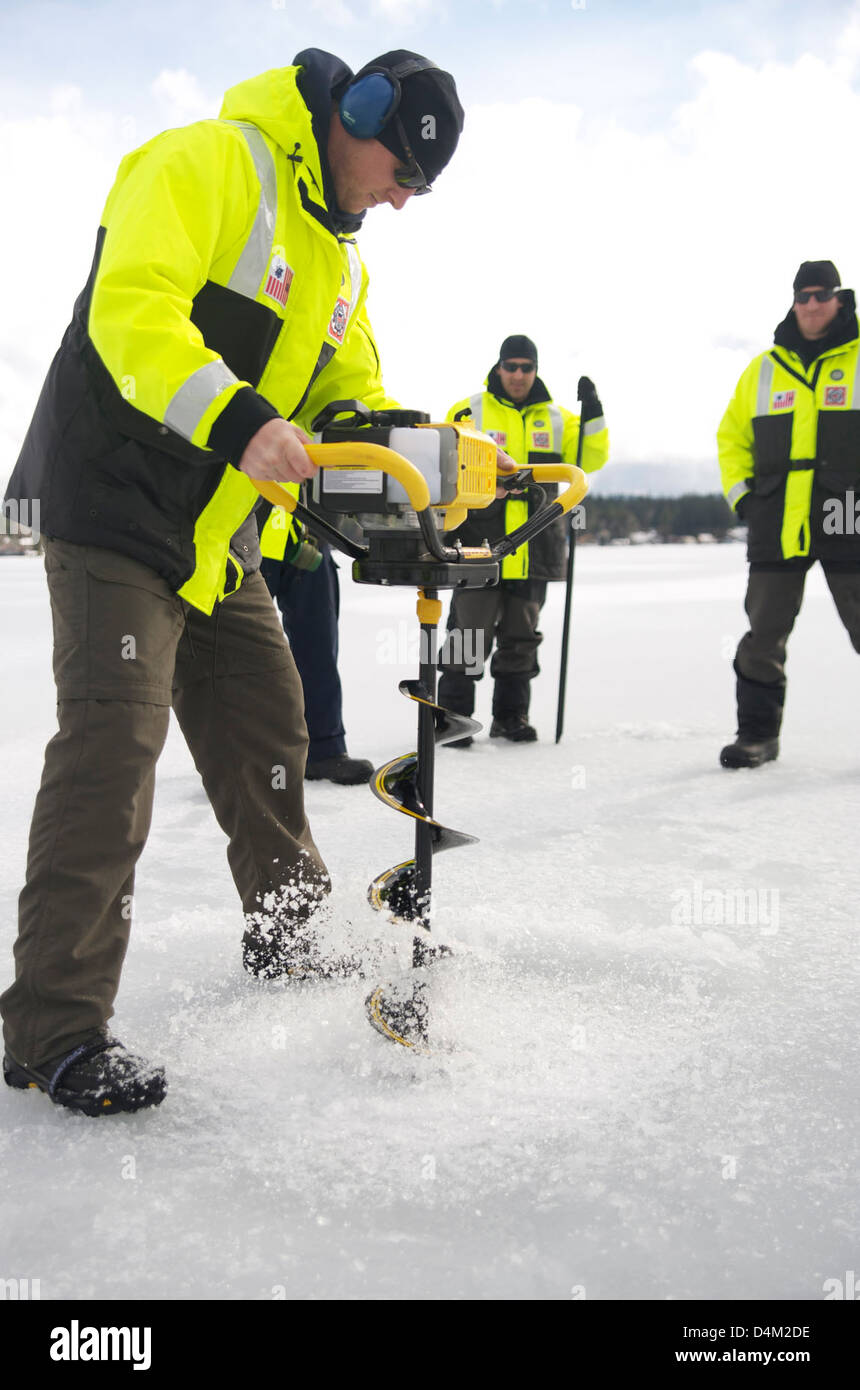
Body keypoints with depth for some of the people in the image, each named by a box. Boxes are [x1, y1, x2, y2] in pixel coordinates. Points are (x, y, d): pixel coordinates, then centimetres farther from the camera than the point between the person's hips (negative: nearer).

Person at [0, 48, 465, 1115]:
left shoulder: (339, 260, 18)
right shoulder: (210, 164, -11)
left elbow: (350, 390, 18)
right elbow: (133, 309, -24)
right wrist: (236, 420, -37)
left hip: (220, 536, 9)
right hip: (113, 504, -9)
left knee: (267, 730, 12)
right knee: (113, 746, -15)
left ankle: (288, 945, 30)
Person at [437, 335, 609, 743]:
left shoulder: (555, 418, 12)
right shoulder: (469, 412, 2)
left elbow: (590, 460, 4)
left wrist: (593, 415, -10)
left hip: (533, 552, 4)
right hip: (480, 548, -3)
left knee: (520, 639, 11)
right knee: (468, 639, -3)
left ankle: (510, 716, 21)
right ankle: (453, 716, 8)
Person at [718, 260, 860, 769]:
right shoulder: (763, 370, 13)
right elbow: (732, 435, 20)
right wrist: (739, 493, 8)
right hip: (775, 527, 3)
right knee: (764, 636, 5)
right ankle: (758, 734, 15)